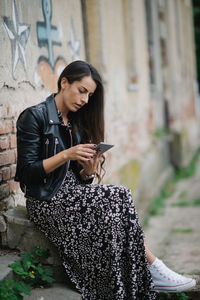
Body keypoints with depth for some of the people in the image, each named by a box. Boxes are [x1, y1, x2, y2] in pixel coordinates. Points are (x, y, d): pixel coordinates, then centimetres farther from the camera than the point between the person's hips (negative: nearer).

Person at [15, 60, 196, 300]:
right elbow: (27, 171, -11)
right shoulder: (34, 117, -5)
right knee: (118, 198, -23)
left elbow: (78, 179, 13)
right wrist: (66, 155, -20)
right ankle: (153, 269, -16)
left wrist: (88, 171, -11)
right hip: (47, 200, -7)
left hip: (71, 194, 7)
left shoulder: (76, 124, 16)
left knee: (117, 203, -23)